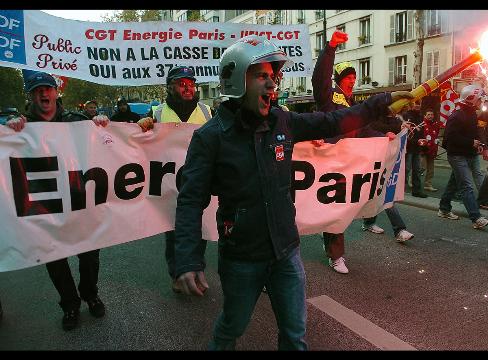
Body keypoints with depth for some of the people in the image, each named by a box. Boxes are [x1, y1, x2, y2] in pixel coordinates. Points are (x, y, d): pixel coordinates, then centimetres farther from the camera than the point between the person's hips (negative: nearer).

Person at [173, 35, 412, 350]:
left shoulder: (283, 122, -2)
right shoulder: (210, 136, -15)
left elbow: (335, 122, 8)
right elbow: (191, 201, -17)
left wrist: (385, 101, 8)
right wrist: (188, 261, -26)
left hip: (286, 251, 4)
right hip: (241, 258, -3)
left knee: (295, 334, 17)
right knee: (232, 327, 20)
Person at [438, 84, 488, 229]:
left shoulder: (472, 114, 12)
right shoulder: (456, 116, -17)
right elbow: (451, 138, -24)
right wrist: (471, 143, -21)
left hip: (470, 155, 9)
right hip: (458, 156, -9)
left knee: (454, 183, 17)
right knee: (467, 186, -12)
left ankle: (444, 210, 28)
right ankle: (476, 218, -14)